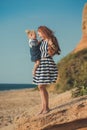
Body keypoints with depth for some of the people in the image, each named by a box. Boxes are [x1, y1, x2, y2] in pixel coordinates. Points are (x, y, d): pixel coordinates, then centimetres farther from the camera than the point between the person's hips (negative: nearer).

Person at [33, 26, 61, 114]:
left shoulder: (51, 40, -8)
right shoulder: (42, 41, 14)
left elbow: (52, 53, -8)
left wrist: (50, 52, -21)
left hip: (48, 63, -8)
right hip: (41, 64, 8)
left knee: (42, 87, -12)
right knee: (40, 87, 6)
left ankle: (47, 107, -4)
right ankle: (43, 107, 11)